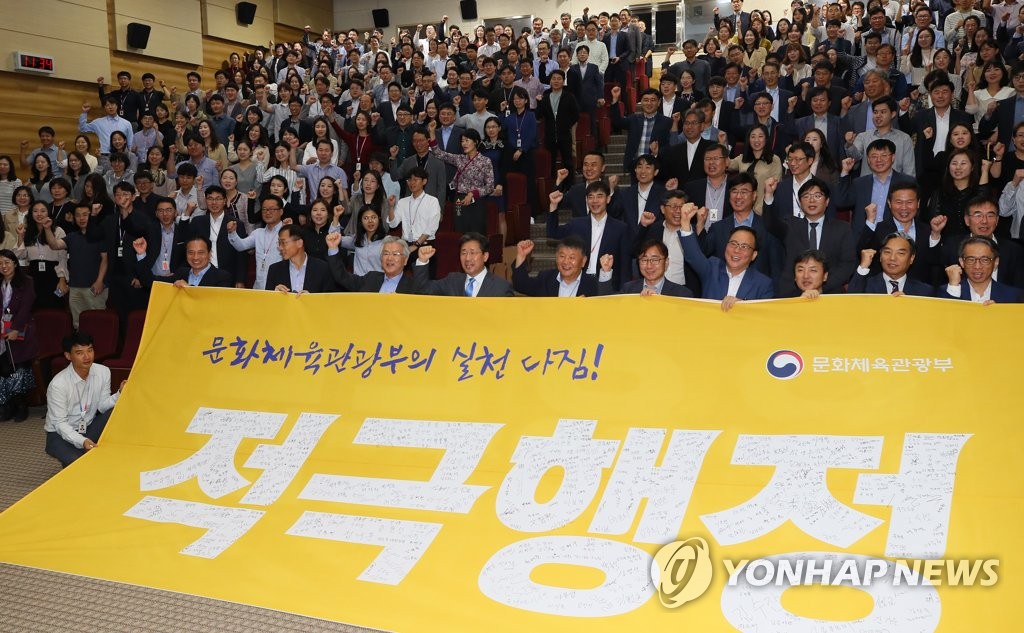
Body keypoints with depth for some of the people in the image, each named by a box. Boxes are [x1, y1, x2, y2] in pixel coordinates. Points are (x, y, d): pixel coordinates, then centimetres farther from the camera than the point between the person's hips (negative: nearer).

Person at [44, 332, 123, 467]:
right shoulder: (58, 384, -24)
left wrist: (119, 394, -24)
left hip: (89, 428, 5)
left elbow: (102, 406, -4)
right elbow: (60, 423, -20)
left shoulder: (103, 372, -10)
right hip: (61, 434, -4)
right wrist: (82, 441, -36)